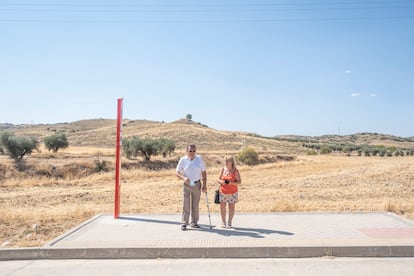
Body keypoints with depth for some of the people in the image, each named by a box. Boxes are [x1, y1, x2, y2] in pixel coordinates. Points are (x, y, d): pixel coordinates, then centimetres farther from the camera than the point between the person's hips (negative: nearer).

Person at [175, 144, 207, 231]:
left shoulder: (199, 159, -1)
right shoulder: (183, 160, -4)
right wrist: (183, 178, -20)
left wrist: (204, 185, 0)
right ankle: (184, 223, 5)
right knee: (186, 204, -3)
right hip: (187, 184, -1)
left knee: (195, 205, 9)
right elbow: (177, 172, -1)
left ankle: (194, 222, 21)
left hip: (197, 184, 2)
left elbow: (203, 172, 3)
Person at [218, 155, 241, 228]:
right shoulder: (223, 169, 3)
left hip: (233, 192, -2)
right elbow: (219, 179, 9)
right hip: (223, 192, 2)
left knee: (231, 207, 4)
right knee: (222, 207, 1)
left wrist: (232, 183, -23)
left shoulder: (235, 171, -7)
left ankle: (229, 222, 19)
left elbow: (239, 182, -7)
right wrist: (221, 181, -14)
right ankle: (223, 222, 17)